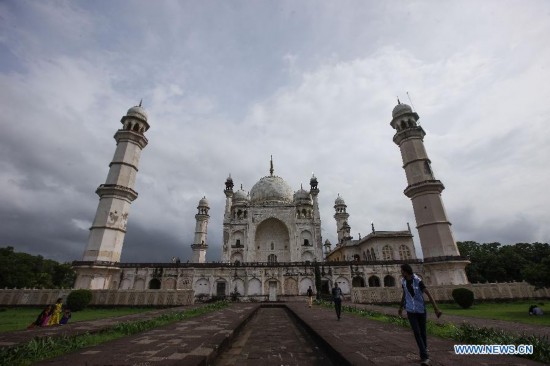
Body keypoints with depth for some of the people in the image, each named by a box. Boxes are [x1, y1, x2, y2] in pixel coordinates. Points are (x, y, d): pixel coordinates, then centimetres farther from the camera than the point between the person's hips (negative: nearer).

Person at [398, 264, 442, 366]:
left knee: (422, 331, 10)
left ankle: (424, 349, 35)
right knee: (416, 332, -8)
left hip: (421, 310, -2)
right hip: (411, 311, 2)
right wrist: (401, 307, 23)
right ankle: (425, 357, -2)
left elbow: (429, 294, -18)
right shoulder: (403, 281, -2)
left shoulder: (418, 281, -17)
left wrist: (436, 308, -25)